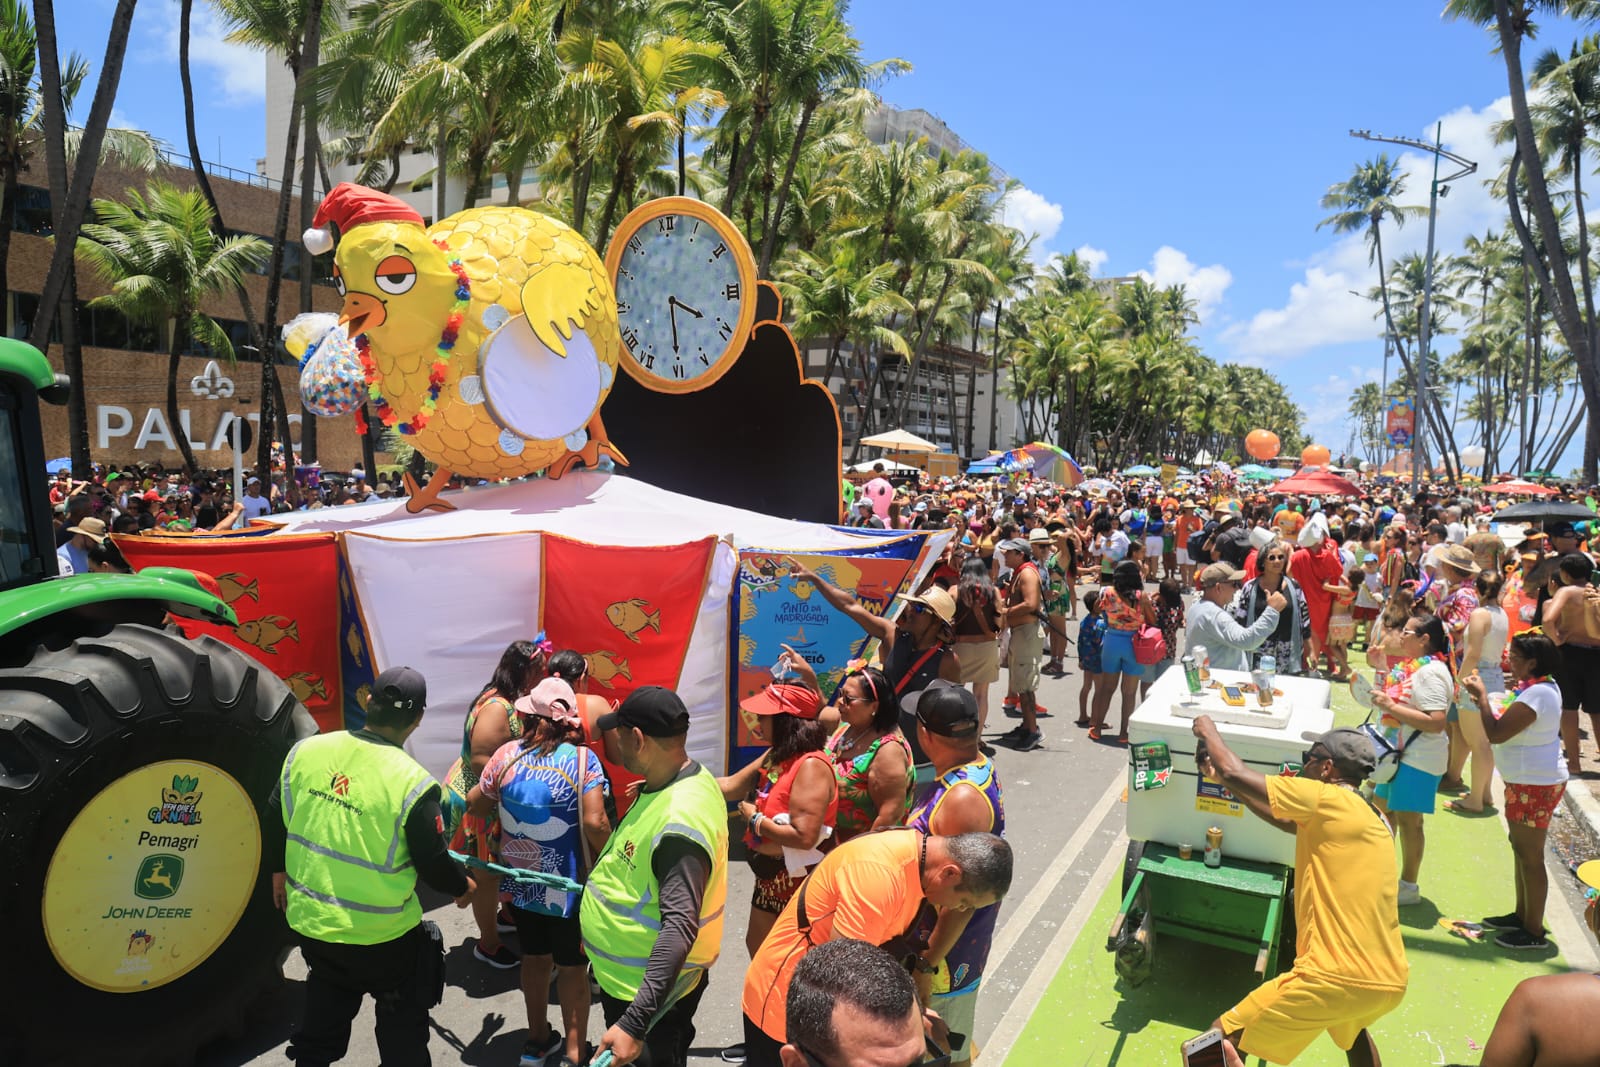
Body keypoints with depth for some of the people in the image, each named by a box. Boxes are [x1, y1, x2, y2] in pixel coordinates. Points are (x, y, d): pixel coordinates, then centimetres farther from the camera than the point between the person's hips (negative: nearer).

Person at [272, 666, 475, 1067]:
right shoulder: (414, 784, -25)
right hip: (383, 937, -4)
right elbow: (433, 865, -16)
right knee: (403, 1033, 20)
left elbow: (274, 820, 3)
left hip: (311, 923, 5)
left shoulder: (304, 751, -11)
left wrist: (280, 871, 22)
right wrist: (462, 887, 6)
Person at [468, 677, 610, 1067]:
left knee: (534, 957, 23)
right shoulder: (582, 759, -19)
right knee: (571, 965, 13)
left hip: (521, 880, 4)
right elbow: (594, 823, -25)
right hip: (568, 884, -4)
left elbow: (476, 805, 3)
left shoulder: (506, 755, -9)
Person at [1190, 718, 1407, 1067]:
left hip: (1336, 979, -9)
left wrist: (1208, 730, 8)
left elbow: (1235, 773, -9)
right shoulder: (1372, 817, 15)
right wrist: (1221, 778, 22)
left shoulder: (1328, 799, -9)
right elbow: (1287, 821, 24)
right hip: (1390, 982, 9)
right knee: (1351, 1023, 42)